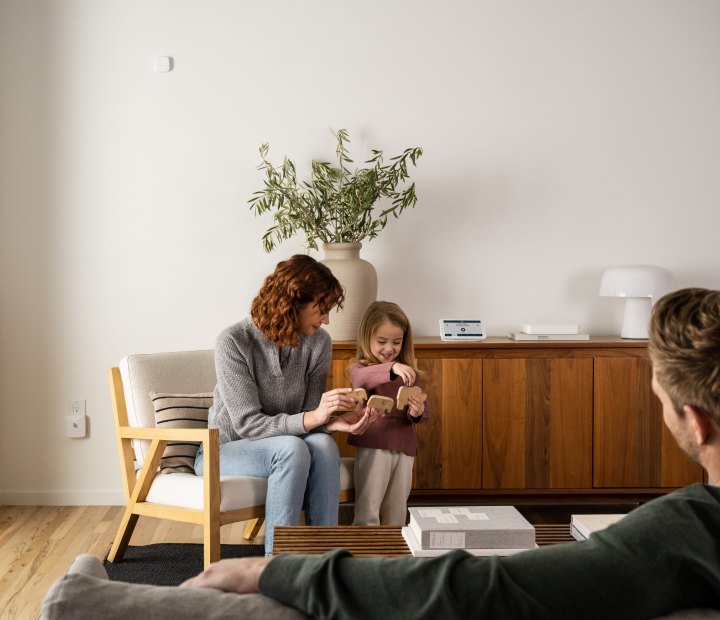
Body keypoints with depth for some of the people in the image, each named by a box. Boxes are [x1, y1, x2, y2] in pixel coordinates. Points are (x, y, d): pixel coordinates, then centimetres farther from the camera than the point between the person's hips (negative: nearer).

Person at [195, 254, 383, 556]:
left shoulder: (319, 343, -4)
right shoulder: (234, 341, -19)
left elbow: (308, 420, -2)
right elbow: (248, 424, -23)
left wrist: (335, 422, -26)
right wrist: (313, 418, -36)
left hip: (281, 449, 4)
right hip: (224, 450, -4)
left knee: (323, 444, -30)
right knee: (291, 448, -34)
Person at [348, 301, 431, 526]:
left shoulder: (408, 372, 12)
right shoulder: (360, 368, -4)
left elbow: (423, 408, 12)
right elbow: (362, 379, -29)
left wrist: (418, 412, -14)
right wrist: (392, 368, -47)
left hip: (404, 448, 5)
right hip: (372, 445, -5)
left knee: (397, 510, 13)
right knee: (367, 509, -5)